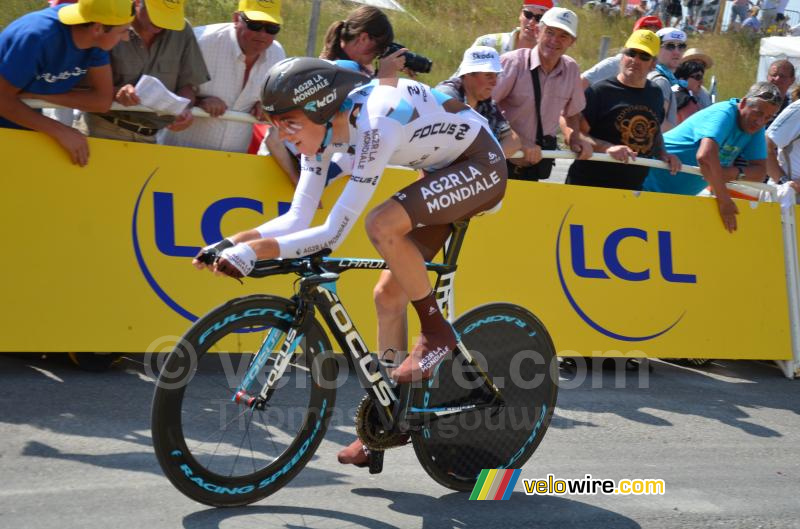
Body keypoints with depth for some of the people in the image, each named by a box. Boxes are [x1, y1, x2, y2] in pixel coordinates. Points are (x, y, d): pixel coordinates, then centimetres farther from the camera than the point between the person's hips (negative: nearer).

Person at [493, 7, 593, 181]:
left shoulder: (571, 69, 4)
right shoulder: (511, 62, -14)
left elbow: (572, 112, 21)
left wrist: (577, 137, 1)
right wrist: (519, 142, -24)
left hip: (539, 165, 5)